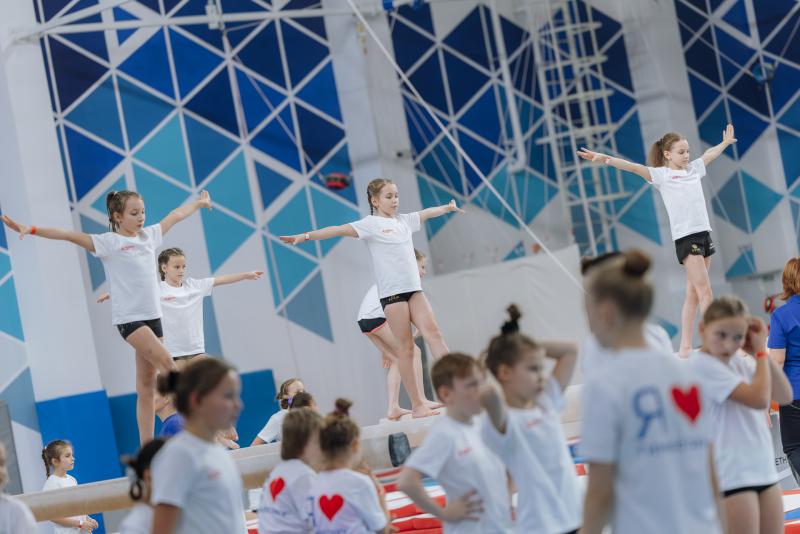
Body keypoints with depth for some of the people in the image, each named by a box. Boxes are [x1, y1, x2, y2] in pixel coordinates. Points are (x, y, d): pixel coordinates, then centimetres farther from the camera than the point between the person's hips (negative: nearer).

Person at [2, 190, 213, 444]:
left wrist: (198, 203, 45)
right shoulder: (109, 242, -4)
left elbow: (175, 215, 29)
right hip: (128, 317, -6)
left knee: (147, 386, 4)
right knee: (167, 363, -22)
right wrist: (32, 230, -23)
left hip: (152, 316, 6)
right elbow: (70, 235, -13)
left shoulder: (149, 235, 13)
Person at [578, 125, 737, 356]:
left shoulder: (693, 168, 16)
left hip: (704, 233, 7)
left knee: (693, 294, 6)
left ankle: (685, 346, 8)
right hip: (685, 236, -7)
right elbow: (633, 167, -14)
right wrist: (604, 159, -28)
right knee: (705, 292, -11)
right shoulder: (661, 174, -2)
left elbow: (710, 154, 35)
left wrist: (726, 141, 52)